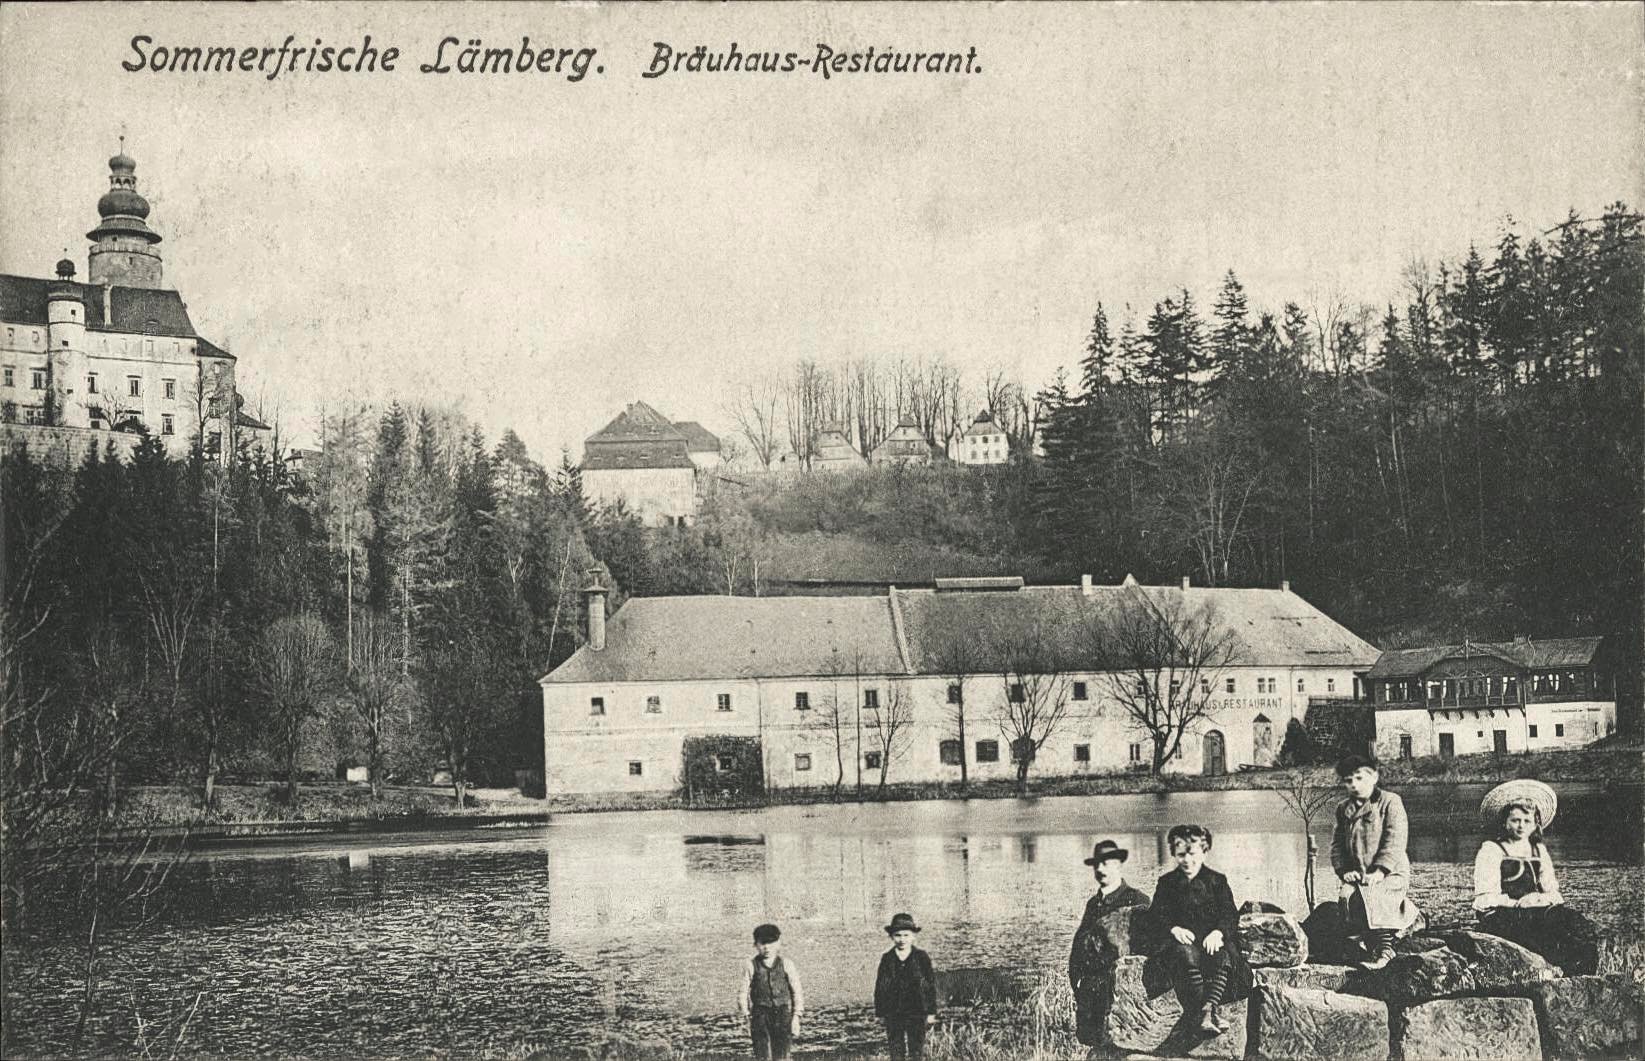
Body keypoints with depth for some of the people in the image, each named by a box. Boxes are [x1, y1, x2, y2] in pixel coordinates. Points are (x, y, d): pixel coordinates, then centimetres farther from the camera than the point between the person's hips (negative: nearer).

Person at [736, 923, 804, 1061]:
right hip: (760, 1013, 0)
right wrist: (746, 1017, 1)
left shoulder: (786, 965, 2)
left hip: (782, 1013, 0)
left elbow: (797, 992, 6)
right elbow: (743, 992, 4)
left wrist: (796, 1017, 1)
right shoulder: (750, 966, 0)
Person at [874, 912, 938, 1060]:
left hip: (917, 1014, -2)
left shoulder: (922, 957, -2)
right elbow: (879, 987, 6)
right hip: (893, 1014, 2)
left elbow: (931, 985, 0)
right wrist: (880, 1013, 4)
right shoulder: (886, 959, 2)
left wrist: (931, 1013, -3)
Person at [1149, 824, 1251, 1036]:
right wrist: (1174, 928, -18)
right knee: (1187, 955, -37)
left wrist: (1218, 932, -18)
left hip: (1212, 939, 1)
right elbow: (1159, 914, 4)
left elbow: (1230, 914, 3)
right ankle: (1211, 1013, -46)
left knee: (1223, 956, -34)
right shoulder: (1167, 883, 16)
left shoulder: (1217, 881, 15)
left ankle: (1207, 1010, -49)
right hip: (1182, 940, -1)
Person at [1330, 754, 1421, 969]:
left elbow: (1395, 842, -11)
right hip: (1357, 874, 5)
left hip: (1391, 873, -5)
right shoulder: (1343, 809, 16)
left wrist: (1379, 871, -21)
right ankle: (1369, 948, -16)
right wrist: (1344, 870, -2)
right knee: (1346, 896, -26)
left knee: (1370, 894, -34)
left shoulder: (1390, 802, -1)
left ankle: (1384, 949, -28)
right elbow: (1337, 844, 16)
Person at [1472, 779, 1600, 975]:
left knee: (1586, 930, -23)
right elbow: (1486, 899, -4)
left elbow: (1553, 892, 15)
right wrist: (1516, 903, -18)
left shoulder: (1539, 851, 23)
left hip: (1537, 911, 6)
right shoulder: (1491, 850, 4)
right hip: (1499, 917, -5)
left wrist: (1540, 899, -8)